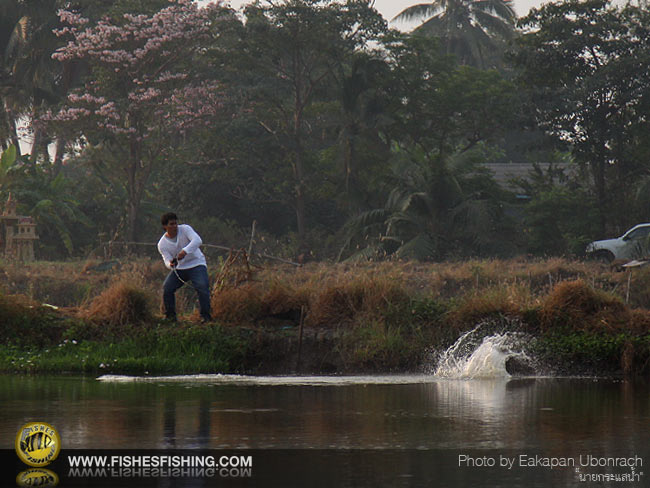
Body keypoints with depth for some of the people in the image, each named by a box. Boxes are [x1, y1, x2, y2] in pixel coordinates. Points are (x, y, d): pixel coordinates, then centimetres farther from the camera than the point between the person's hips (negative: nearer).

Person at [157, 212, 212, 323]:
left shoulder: (185, 229, -13)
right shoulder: (162, 244, -6)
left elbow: (197, 240, -29)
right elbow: (167, 260, -13)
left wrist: (185, 251, -45)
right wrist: (171, 264, -39)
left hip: (196, 264, -3)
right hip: (179, 268, 3)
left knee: (202, 286, -25)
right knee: (167, 288, -14)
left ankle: (205, 315, -14)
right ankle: (170, 315, 3)